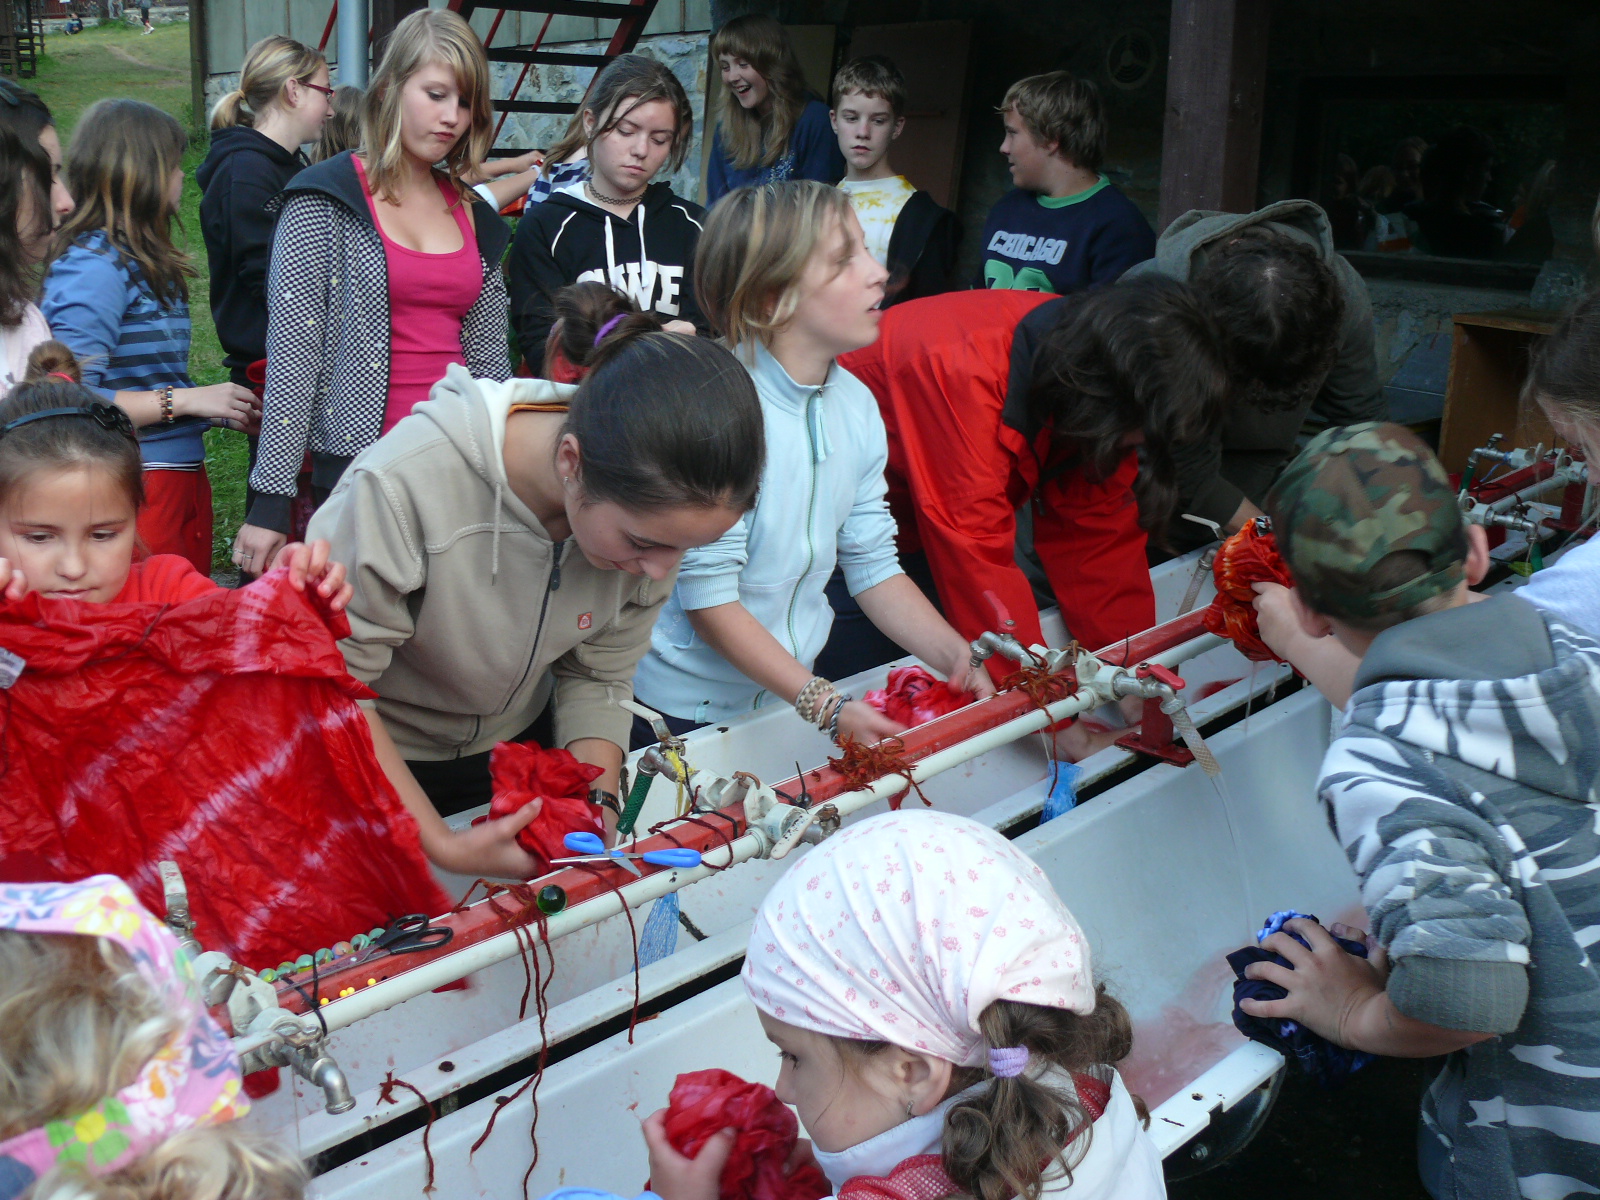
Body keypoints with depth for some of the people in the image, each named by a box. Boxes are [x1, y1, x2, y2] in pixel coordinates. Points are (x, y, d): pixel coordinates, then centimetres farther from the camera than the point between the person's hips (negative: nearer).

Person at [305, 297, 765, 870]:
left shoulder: (652, 510, -22)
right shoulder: (403, 486, -37)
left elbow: (598, 678, -9)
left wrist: (596, 805, -25)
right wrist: (441, 846, -29)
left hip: (515, 745, 4)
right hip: (379, 759, -3)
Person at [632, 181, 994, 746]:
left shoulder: (857, 406, -2)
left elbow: (873, 566, 5)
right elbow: (709, 602, -22)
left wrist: (960, 657, -9)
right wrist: (826, 705, -25)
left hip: (790, 691, 6)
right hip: (683, 711, -6)